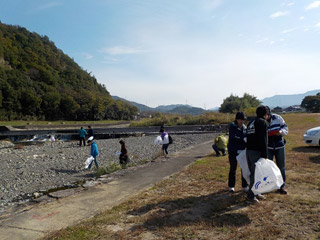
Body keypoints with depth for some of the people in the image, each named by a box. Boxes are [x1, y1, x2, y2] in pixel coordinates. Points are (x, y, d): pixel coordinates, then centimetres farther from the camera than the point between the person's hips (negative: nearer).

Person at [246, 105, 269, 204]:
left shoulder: (251, 123, 19)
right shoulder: (263, 122, -7)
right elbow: (263, 140, -15)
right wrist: (265, 154, -14)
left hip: (248, 151, 8)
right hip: (257, 152, -8)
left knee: (253, 173, 17)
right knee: (256, 174, -3)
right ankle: (250, 196, 1)